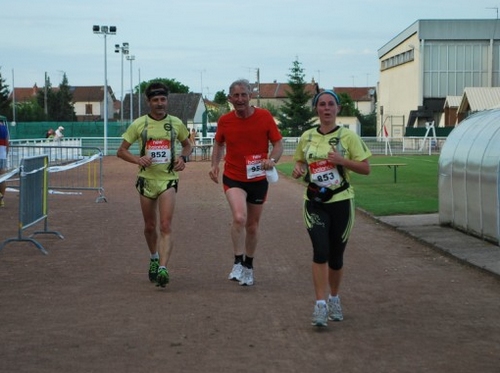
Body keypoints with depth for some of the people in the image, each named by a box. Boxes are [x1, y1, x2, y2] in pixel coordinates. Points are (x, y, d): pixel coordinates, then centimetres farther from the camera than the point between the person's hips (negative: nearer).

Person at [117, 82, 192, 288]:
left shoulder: (176, 123, 2)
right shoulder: (139, 124, -2)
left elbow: (187, 144, 19)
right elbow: (121, 151, 3)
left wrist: (182, 158, -4)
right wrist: (138, 159, -17)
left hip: (168, 179, -1)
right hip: (147, 180, 1)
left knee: (166, 226, -14)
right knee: (150, 227, 13)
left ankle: (163, 268, -20)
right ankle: (154, 259, 38)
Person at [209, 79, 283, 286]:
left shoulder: (264, 117, -9)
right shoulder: (224, 121, -5)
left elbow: (278, 144, -3)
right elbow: (219, 143, 14)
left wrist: (272, 160, -23)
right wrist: (215, 165, -1)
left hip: (258, 179, 1)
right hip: (233, 178, -1)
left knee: (252, 226, 12)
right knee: (239, 217, -25)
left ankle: (248, 266, 33)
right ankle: (238, 263, -10)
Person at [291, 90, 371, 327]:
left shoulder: (348, 136, -3)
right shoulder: (307, 137, 5)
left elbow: (365, 168, -3)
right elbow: (300, 162, 21)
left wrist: (342, 160, -18)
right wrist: (298, 170, -2)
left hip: (340, 202, -1)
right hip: (314, 203, 1)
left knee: (336, 255, 9)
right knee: (320, 251, -15)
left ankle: (334, 299, 32)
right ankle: (320, 305, -13)